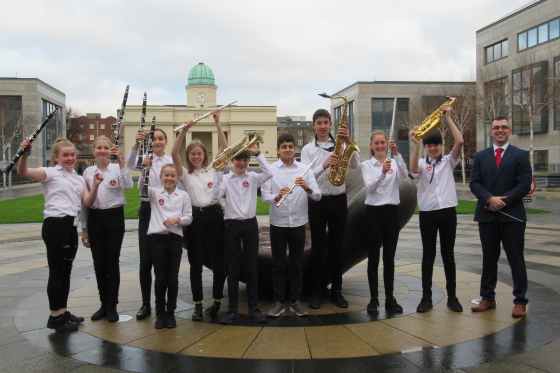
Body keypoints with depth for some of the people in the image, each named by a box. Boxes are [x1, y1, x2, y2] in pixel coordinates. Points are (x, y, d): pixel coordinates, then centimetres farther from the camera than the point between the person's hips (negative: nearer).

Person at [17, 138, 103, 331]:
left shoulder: (78, 178, 18)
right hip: (55, 225, -7)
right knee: (57, 271, -2)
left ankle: (63, 311, 25)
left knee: (66, 271, 14)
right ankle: (55, 317, 6)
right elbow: (23, 172, -18)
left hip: (72, 226, 7)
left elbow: (88, 202, 5)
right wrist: (25, 154, -34)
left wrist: (95, 185, -10)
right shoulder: (50, 173, -1)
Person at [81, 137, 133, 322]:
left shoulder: (117, 168, -2)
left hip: (114, 217, -3)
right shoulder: (88, 172, 7)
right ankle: (104, 304, 20)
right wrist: (84, 229, 9)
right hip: (94, 218, 3)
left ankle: (112, 306, 12)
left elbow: (128, 185, -23)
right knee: (99, 264, 7)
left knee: (112, 263, 0)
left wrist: (120, 160, -28)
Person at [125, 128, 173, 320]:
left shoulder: (172, 161, 3)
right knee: (145, 260, 2)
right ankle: (145, 304, 14)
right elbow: (130, 165, -18)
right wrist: (136, 143, -34)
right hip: (147, 211, 1)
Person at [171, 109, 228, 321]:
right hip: (195, 217, -1)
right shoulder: (185, 174, 7)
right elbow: (174, 154, -9)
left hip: (214, 214, 1)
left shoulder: (213, 170, 10)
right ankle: (198, 305, 14)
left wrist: (217, 123, -6)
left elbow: (225, 147, 1)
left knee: (219, 260, 5)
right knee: (196, 263, 5)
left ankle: (217, 301, 18)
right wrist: (184, 130, -18)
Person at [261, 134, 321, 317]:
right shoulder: (270, 169, 0)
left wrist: (307, 188, -26)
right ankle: (278, 301, 18)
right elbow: (264, 196, -8)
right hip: (278, 224, -1)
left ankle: (296, 301, 20)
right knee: (278, 264, 7)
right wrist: (277, 196, -29)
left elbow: (318, 196, -5)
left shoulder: (304, 169, 1)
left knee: (297, 264, 9)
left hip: (298, 223, 1)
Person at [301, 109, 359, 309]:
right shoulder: (307, 149, 4)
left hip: (338, 200, 1)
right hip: (317, 201, -1)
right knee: (318, 247, 3)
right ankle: (315, 291, 12)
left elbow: (355, 164, -9)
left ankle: (336, 291, 16)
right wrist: (323, 165, -25)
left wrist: (348, 141, -21)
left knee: (337, 247, 7)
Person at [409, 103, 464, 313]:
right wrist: (416, 146, -27)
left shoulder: (449, 161, 6)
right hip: (427, 213, -1)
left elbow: (460, 142, -9)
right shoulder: (422, 163, 4)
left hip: (448, 212, 1)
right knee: (428, 255, 5)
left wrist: (448, 118, -8)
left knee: (448, 255, 8)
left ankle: (452, 297, 16)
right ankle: (426, 297, 11)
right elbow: (413, 170, -19)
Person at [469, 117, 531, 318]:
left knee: (516, 259, 4)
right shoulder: (480, 156, 9)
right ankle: (488, 298, 21)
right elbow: (474, 183, 2)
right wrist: (490, 199, -15)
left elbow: (524, 185, -7)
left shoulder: (520, 155, 1)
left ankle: (520, 301, 14)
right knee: (489, 258, 11)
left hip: (512, 216, -3)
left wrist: (502, 201, -15)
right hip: (487, 216, 3)